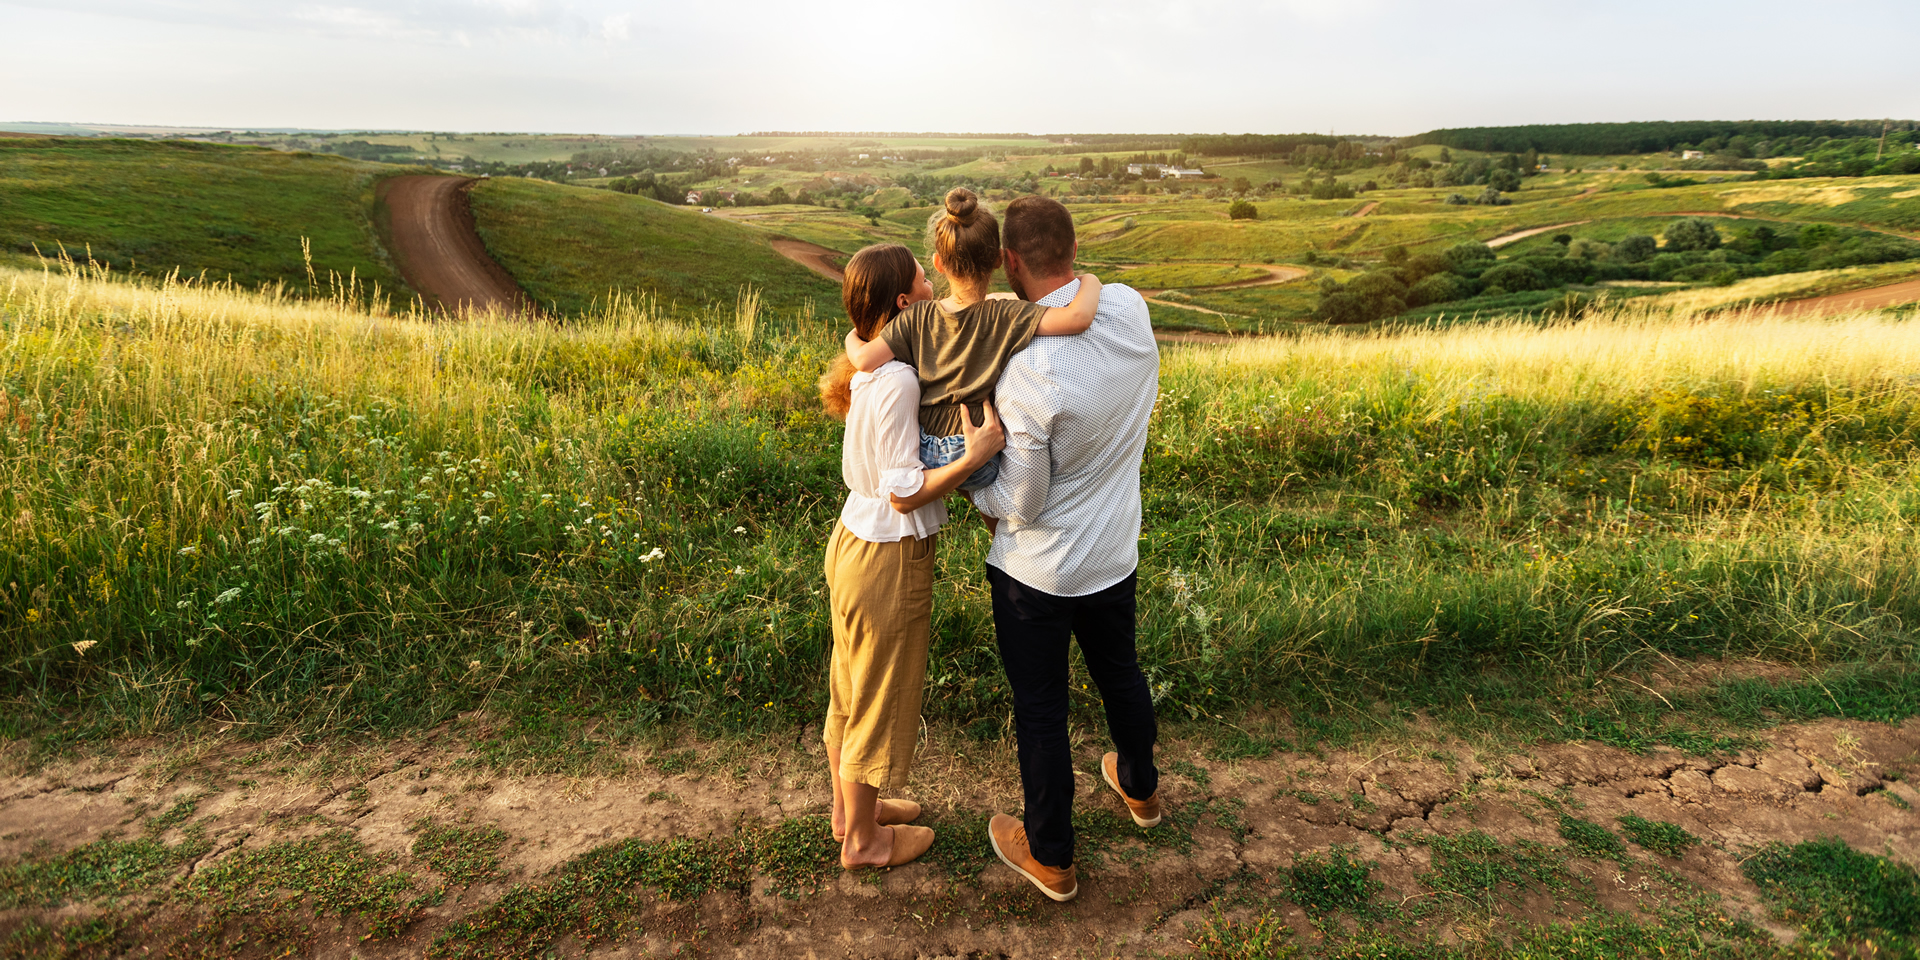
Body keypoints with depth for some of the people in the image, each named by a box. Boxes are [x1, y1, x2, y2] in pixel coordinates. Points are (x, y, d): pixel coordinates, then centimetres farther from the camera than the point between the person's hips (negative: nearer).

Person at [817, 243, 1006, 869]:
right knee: (881, 701, 11)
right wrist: (976, 456, -30)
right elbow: (905, 493, -23)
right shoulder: (897, 380, -25)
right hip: (890, 559, -9)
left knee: (851, 688, 24)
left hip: (853, 541, 9)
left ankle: (847, 808, 46)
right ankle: (863, 841, 32)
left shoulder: (869, 366, 2)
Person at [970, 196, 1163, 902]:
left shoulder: (1029, 373, -32)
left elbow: (1021, 504, -22)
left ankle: (1050, 858, 34)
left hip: (1038, 571, -6)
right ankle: (1140, 789, 56)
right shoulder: (1130, 310, -12)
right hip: (1115, 553, 7)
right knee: (1120, 672, 29)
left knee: (1041, 710, 13)